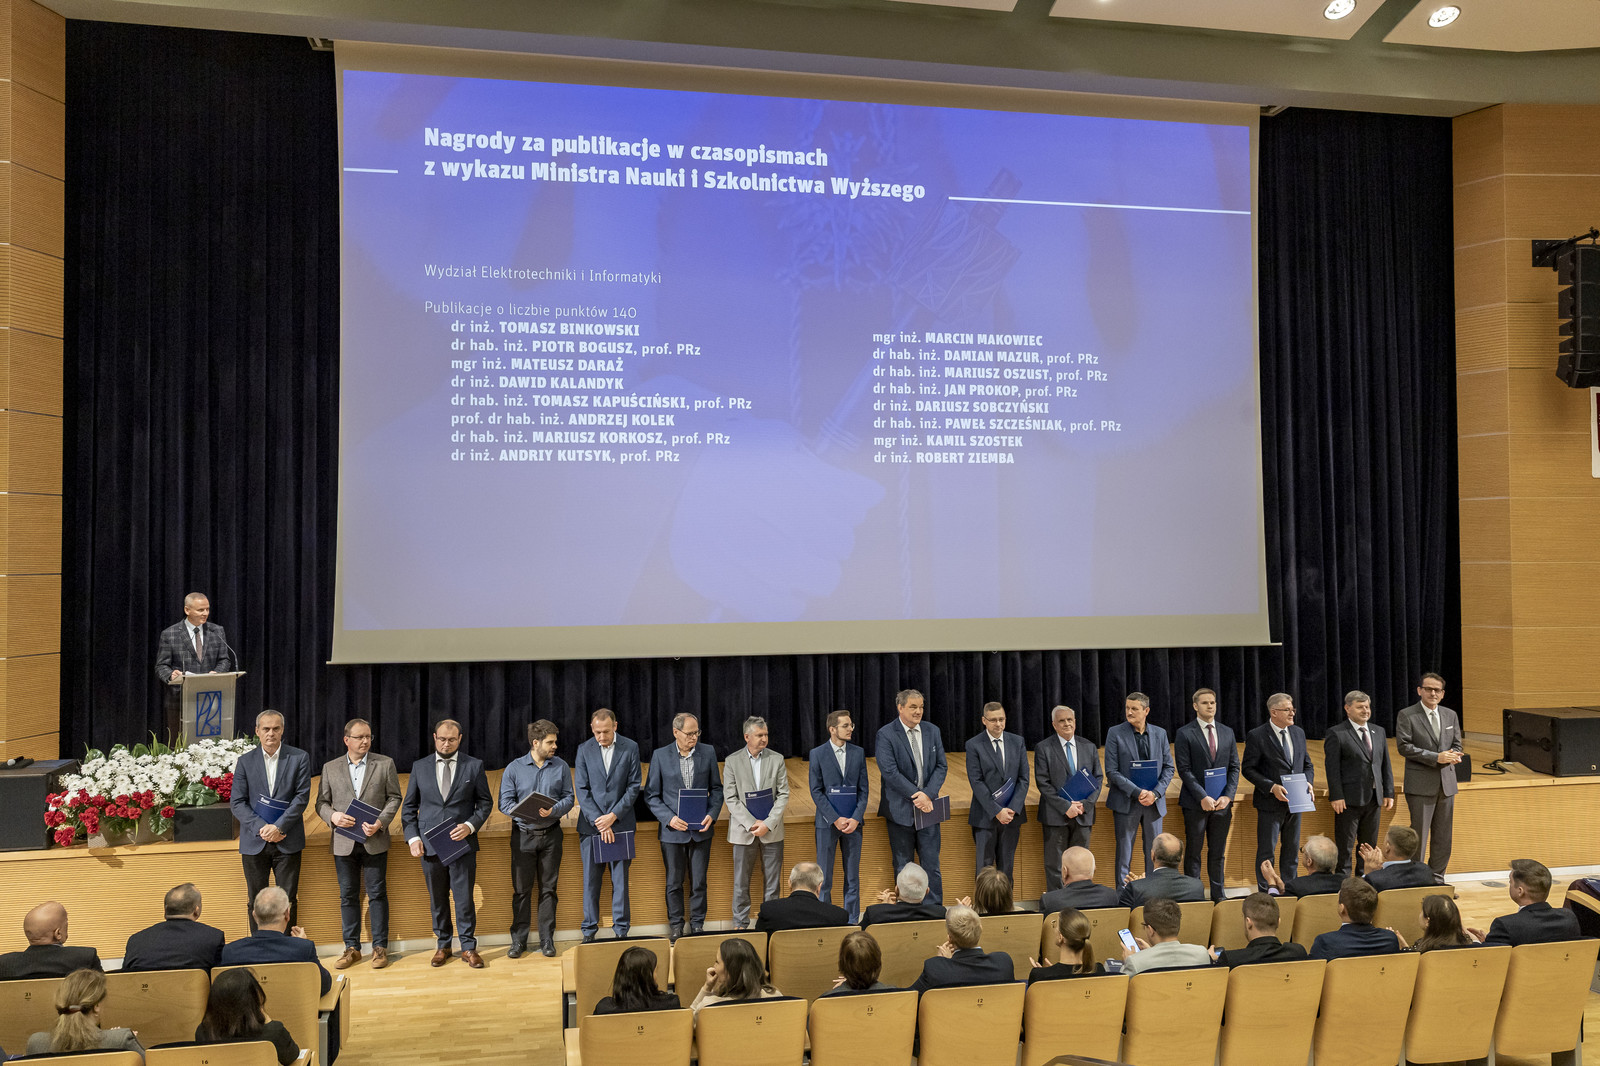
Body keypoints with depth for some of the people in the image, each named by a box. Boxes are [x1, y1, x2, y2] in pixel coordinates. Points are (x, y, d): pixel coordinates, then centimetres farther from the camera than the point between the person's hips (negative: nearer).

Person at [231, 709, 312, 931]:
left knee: (287, 900, 2)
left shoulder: (299, 758, 1)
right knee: (255, 901, 8)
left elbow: (302, 797, -4)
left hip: (287, 842, -1)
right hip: (254, 843, 2)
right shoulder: (245, 761, 5)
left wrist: (278, 827, -14)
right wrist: (261, 828, -12)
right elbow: (237, 802, 0)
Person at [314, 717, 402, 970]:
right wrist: (332, 816, -14)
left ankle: (380, 947, 11)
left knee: (377, 894, 2)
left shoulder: (385, 764, 2)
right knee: (348, 896, 8)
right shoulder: (330, 768, 8)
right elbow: (321, 802, 8)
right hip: (343, 842, 2)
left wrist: (380, 822, -14)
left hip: (374, 841, -2)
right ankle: (352, 948, 18)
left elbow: (394, 798, 1)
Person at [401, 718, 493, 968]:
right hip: (429, 845, 2)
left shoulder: (474, 766, 1)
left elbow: (485, 802, 5)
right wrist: (413, 837, -1)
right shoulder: (420, 767, 6)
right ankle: (443, 945, 26)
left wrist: (470, 825, -11)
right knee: (437, 900, 11)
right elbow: (409, 807, 10)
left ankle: (468, 948, 12)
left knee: (465, 898, -1)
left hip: (462, 842, -2)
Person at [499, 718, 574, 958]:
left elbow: (568, 798, 3)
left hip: (551, 835, 1)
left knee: (548, 889, 6)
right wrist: (527, 811, -21)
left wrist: (553, 810, -17)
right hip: (523, 835, -1)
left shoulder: (561, 767, 4)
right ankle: (519, 941, 15)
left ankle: (547, 940, 15)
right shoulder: (514, 769, -1)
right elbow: (505, 802, -3)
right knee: (522, 890, 4)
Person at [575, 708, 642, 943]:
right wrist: (599, 822, -10)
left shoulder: (630, 748, 0)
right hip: (591, 824, 0)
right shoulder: (584, 750, 1)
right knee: (591, 880, 4)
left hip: (620, 823, 0)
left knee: (621, 879, 4)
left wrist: (613, 815, -11)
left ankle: (621, 930, 14)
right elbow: (581, 789, -2)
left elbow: (634, 786, -1)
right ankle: (589, 931, 15)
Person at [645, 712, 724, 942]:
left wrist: (712, 815, -7)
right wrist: (669, 818, -14)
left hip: (701, 829, 1)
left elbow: (716, 789, 8)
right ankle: (675, 925, 25)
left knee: (699, 882, 8)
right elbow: (651, 795, -1)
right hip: (672, 830, -1)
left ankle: (698, 924, 23)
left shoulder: (708, 753, 1)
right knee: (674, 882, 9)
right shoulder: (660, 755, -4)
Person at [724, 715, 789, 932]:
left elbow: (783, 794, -1)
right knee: (741, 882, 6)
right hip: (743, 830, -1)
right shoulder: (732, 761, -1)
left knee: (772, 881, 6)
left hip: (772, 831, 1)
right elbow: (730, 798, -4)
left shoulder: (777, 759, 2)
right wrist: (751, 824, -13)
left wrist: (768, 823, -11)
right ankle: (740, 924, 18)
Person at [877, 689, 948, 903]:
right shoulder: (886, 734, -9)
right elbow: (889, 771, -16)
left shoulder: (932, 731, 6)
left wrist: (928, 794, -12)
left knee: (932, 865, 7)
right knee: (903, 867, 9)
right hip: (900, 810, -3)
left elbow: (941, 765, 4)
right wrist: (915, 795, -19)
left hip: (927, 807, 3)